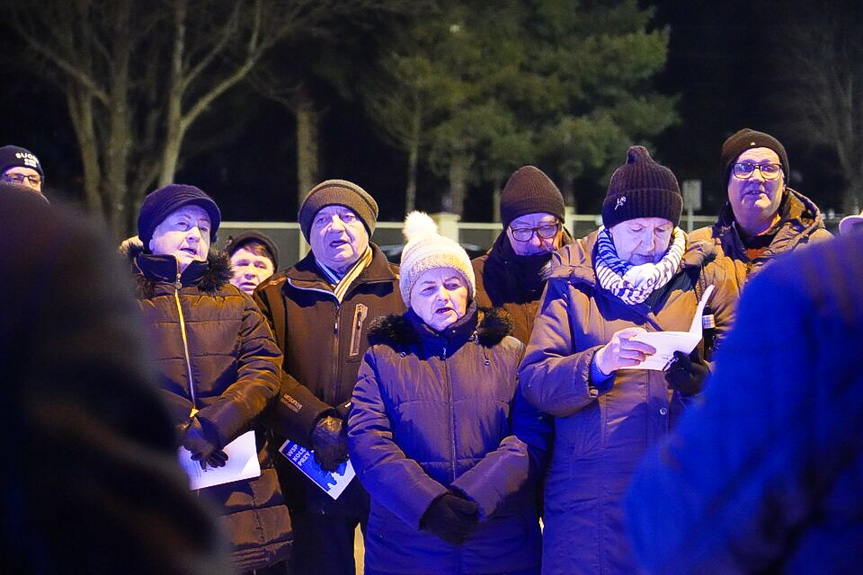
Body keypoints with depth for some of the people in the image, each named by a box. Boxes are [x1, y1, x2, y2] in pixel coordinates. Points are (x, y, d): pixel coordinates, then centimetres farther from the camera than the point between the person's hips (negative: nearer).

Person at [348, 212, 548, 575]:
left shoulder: (509, 353, 7)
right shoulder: (382, 358, 7)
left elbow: (532, 435, -4)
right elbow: (367, 442, -5)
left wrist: (472, 497, -18)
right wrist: (429, 504, -19)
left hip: (502, 542, 0)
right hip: (406, 542, 0)